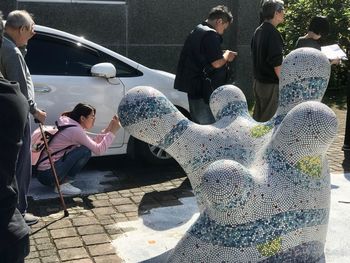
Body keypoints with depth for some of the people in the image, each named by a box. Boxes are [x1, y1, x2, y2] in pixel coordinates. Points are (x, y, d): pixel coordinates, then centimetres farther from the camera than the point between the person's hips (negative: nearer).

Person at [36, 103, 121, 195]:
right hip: (48, 174, -10)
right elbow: (98, 150, -17)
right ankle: (62, 185, -8)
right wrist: (112, 132, -11)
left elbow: (94, 142, 14)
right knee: (85, 151, -15)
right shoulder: (75, 130, -17)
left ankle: (62, 181, 8)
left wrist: (108, 129, 7)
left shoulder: (70, 125, 11)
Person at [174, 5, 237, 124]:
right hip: (203, 89, -10)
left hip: (193, 85, 10)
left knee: (197, 123, 16)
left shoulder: (196, 31, 16)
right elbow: (217, 63, -21)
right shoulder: (210, 34, -15)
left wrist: (223, 55, 14)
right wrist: (227, 55, -1)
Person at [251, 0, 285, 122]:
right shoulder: (273, 33, -18)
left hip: (258, 81, 9)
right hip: (271, 84, -9)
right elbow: (276, 64, -21)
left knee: (258, 116, 17)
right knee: (268, 120, 0)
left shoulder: (258, 31, 9)